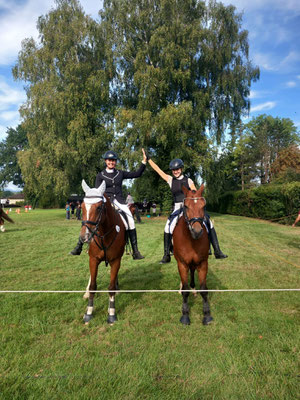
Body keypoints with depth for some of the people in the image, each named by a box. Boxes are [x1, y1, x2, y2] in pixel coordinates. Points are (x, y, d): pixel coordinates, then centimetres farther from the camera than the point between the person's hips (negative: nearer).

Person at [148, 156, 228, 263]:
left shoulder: (188, 180, 4)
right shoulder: (170, 180, 8)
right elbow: (157, 169, 10)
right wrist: (148, 159, 11)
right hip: (177, 208, 0)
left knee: (209, 222, -9)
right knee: (168, 228, -19)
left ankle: (217, 251, 0)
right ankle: (166, 255, -7)